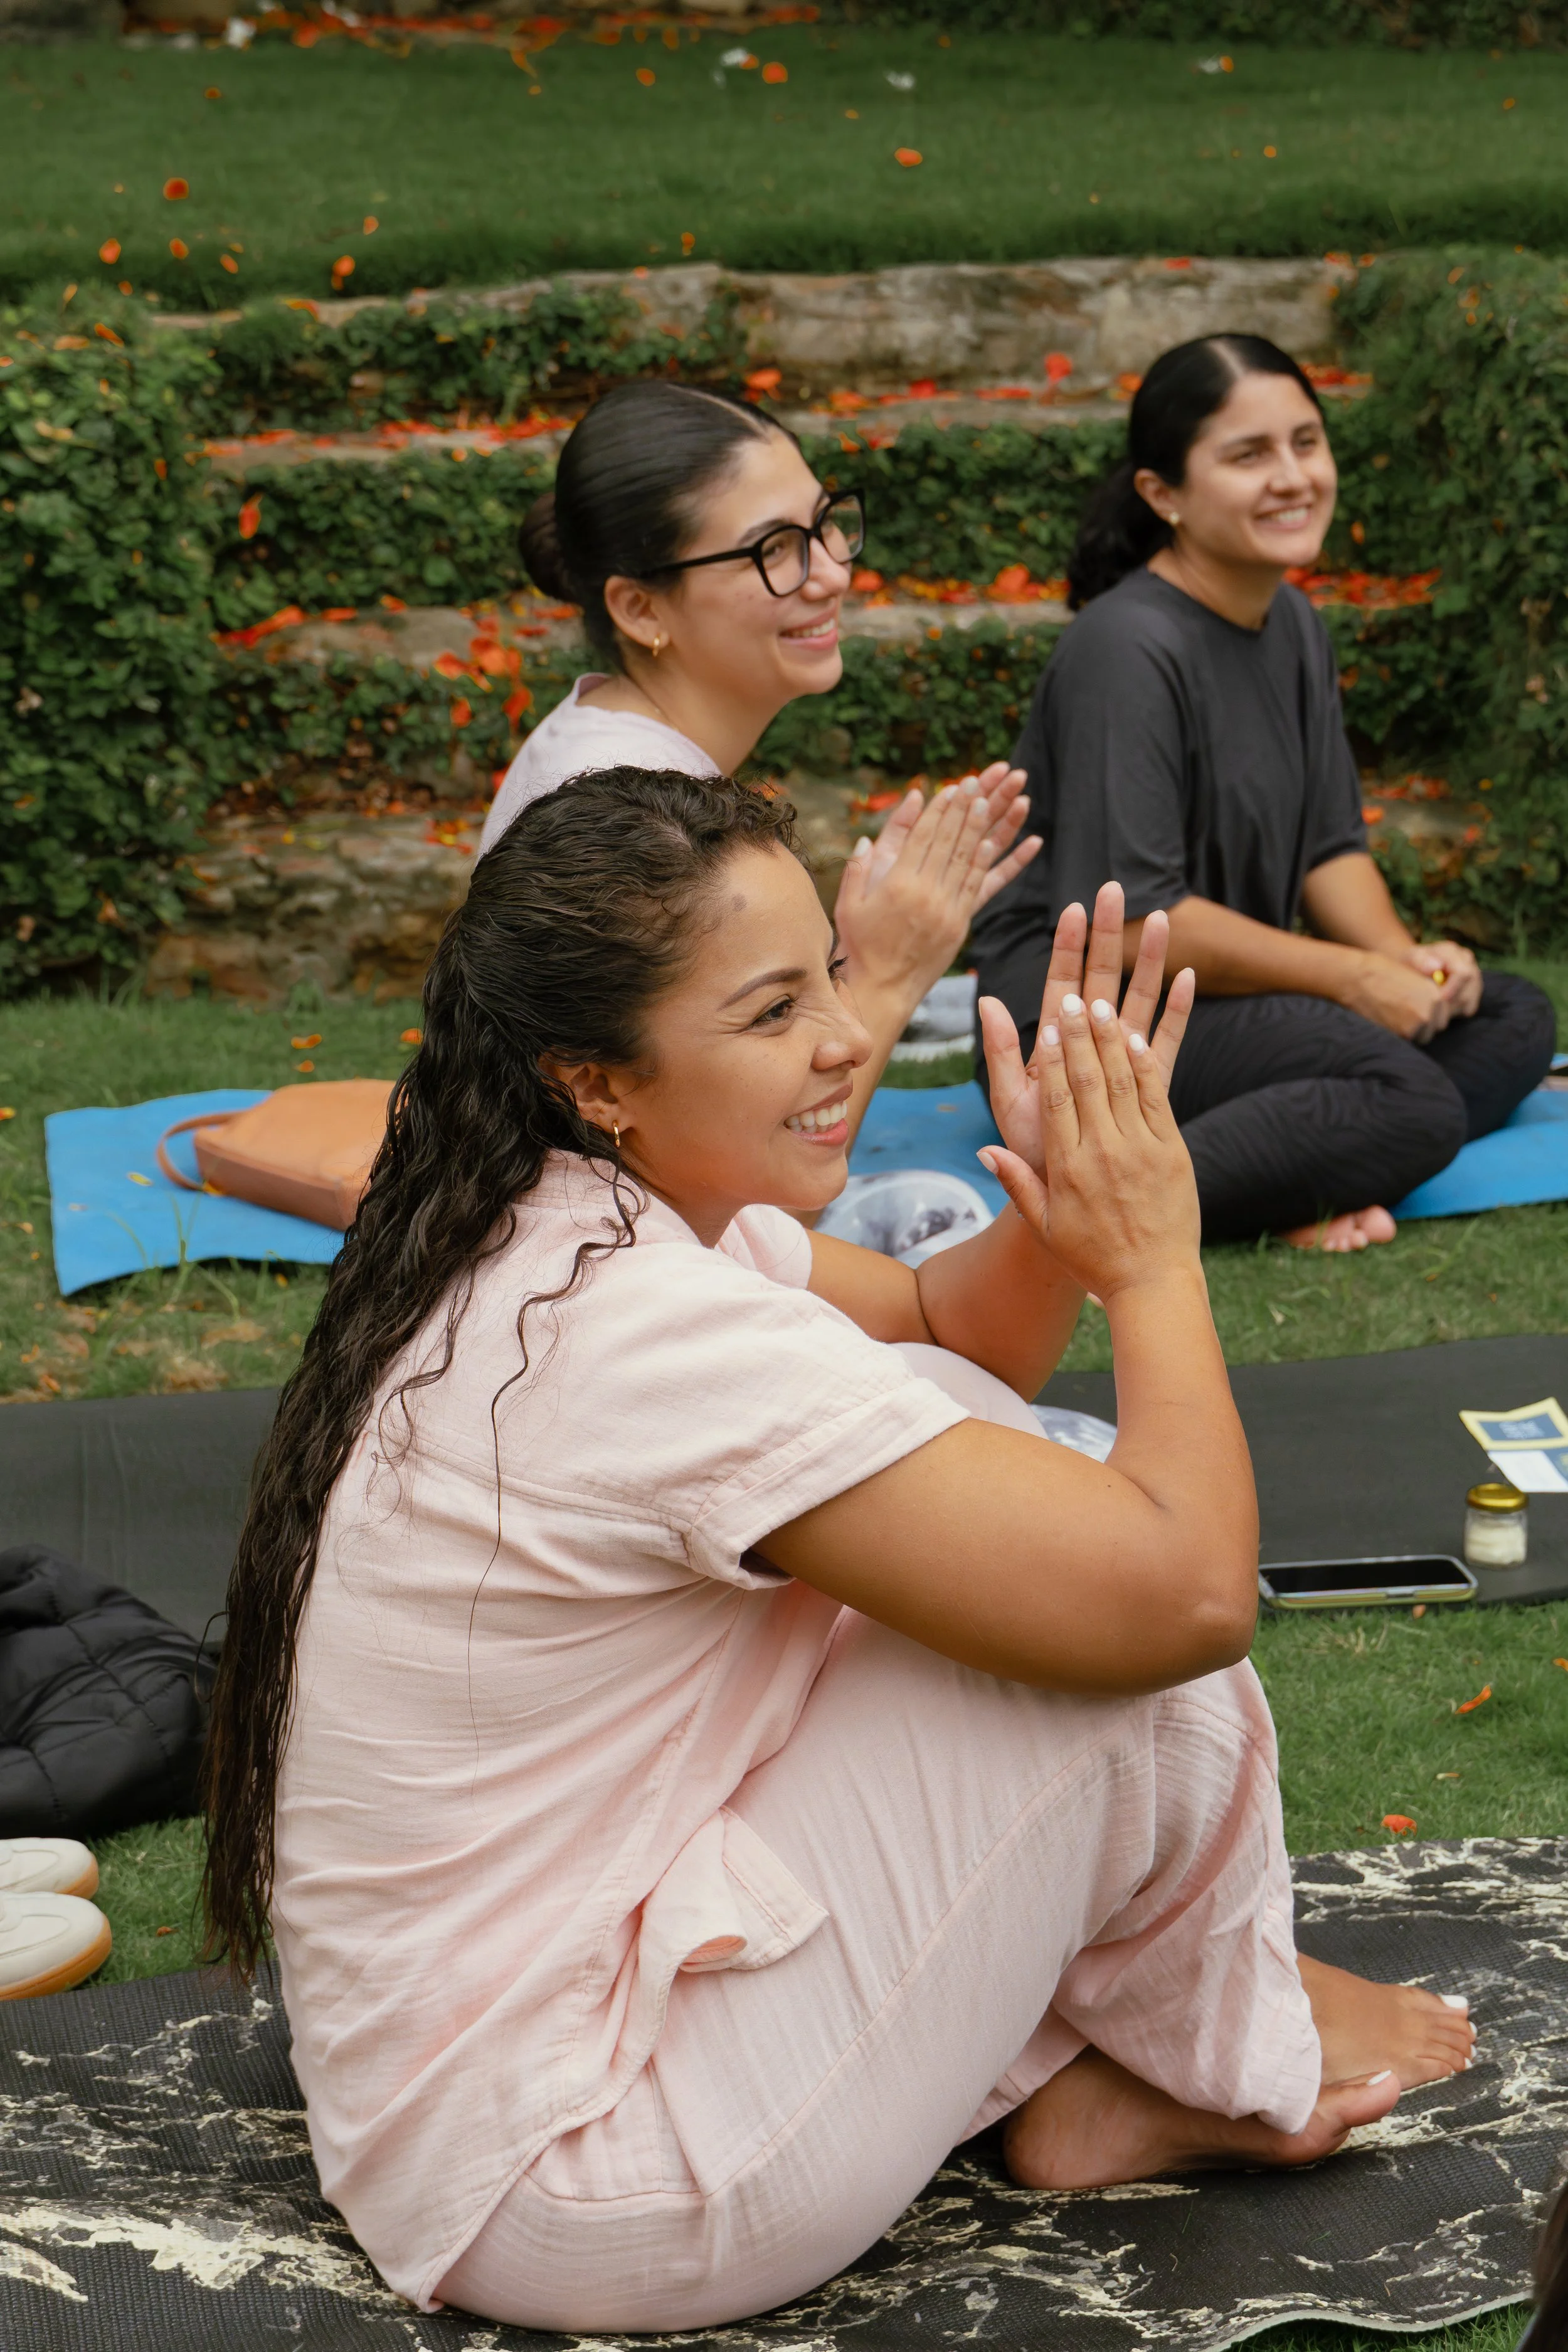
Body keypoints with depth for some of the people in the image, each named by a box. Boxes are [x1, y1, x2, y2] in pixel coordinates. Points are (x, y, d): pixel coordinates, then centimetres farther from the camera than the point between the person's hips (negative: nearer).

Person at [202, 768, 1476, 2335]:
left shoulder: (536, 1234, 2)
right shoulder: (656, 1335, -28)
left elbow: (947, 1339, 16)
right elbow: (1193, 1591, -27)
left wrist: (1059, 1202, -6)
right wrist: (1153, 1258, -10)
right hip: (564, 2203, -10)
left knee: (961, 1443, 9)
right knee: (1116, 1611, -14)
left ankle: (1057, 2074, 14)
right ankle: (1232, 2062, 16)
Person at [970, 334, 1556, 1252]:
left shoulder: (1294, 624, 11)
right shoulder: (1128, 649, -18)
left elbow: (1329, 846, 15)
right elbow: (1125, 919, -22)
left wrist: (1403, 958, -7)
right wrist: (1353, 977, -17)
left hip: (1228, 989, 10)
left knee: (1515, 1021, 1)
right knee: (1413, 1101, -26)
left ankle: (1292, 1182, -20)